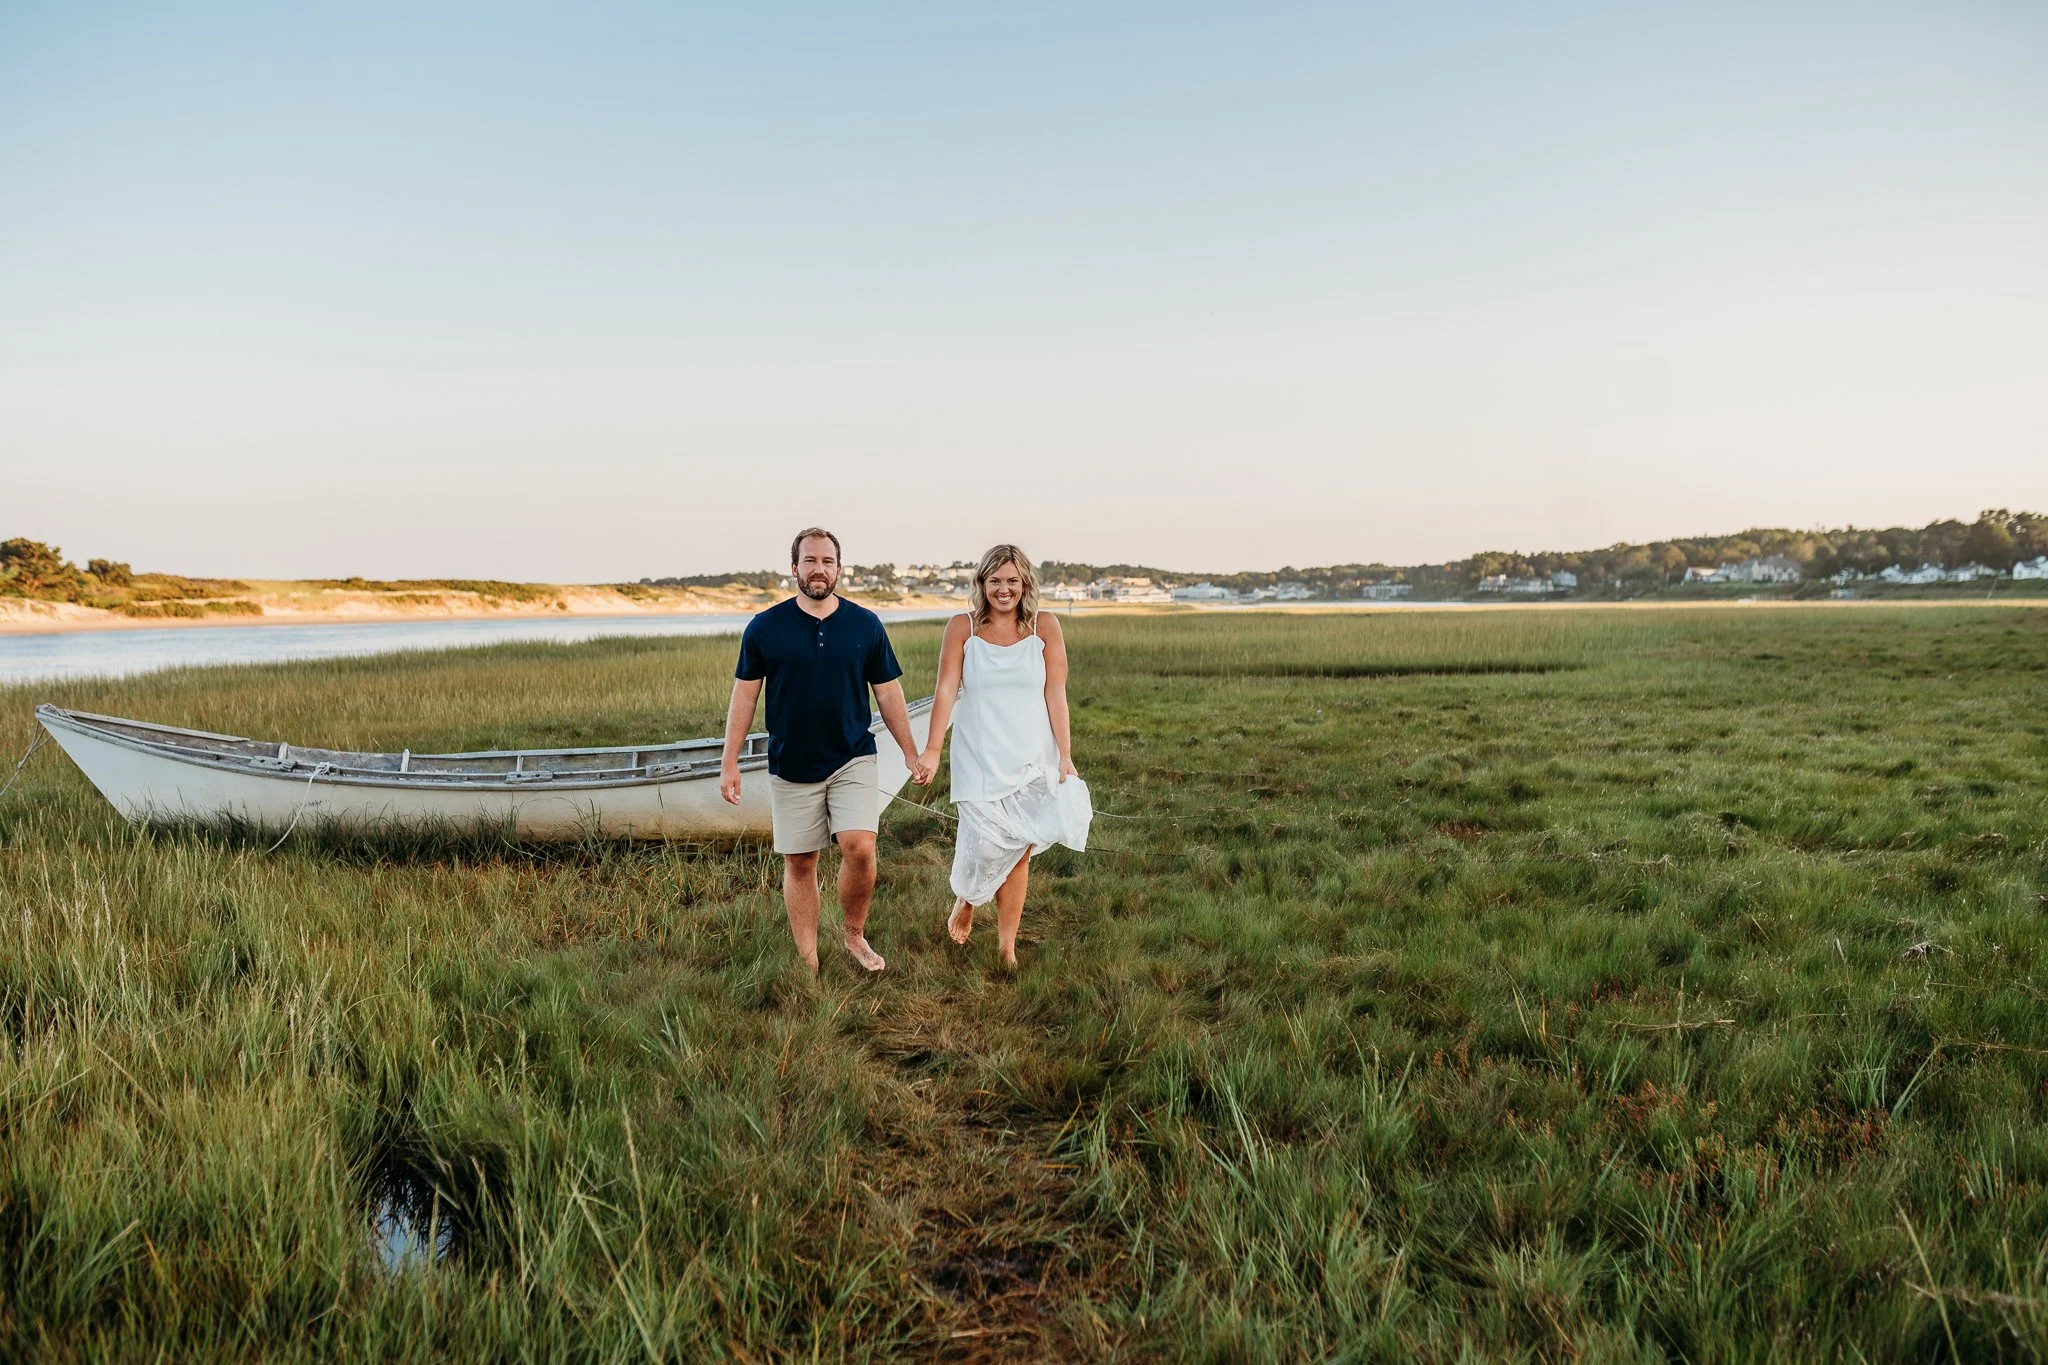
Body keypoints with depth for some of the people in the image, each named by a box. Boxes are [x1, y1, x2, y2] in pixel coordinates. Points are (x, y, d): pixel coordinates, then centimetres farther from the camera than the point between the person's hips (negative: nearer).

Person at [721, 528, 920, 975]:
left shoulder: (866, 625, 0)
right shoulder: (765, 628, -2)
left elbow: (888, 693, 6)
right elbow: (744, 696, 2)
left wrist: (911, 752, 5)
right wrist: (729, 763, -1)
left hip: (852, 760, 0)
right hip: (791, 766, 0)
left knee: (860, 849, -16)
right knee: (799, 863, 6)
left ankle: (855, 936, 10)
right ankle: (807, 964, 18)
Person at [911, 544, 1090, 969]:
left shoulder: (1045, 627, 0)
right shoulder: (963, 627, -1)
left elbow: (1055, 695, -2)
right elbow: (946, 691, -5)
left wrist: (1065, 756, -5)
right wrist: (932, 751, -12)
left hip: (1032, 759, 1)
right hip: (979, 759, -1)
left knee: (1019, 852, 4)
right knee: (987, 843, -9)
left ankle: (1007, 947, 17)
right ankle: (965, 901, 26)